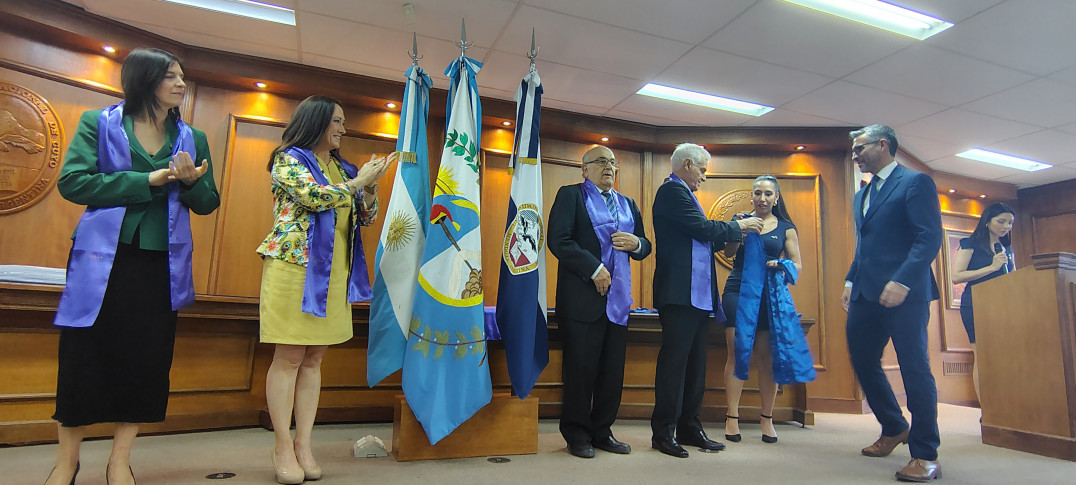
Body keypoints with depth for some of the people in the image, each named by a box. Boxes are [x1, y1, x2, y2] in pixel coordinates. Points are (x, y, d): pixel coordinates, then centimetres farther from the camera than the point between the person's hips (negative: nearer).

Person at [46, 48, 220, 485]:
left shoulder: (193, 138, 10)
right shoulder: (99, 123, 3)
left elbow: (208, 203, 10)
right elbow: (72, 182, -8)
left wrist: (192, 181, -12)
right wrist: (148, 180, -14)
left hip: (162, 264, 3)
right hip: (104, 258, -2)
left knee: (147, 358, 5)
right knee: (84, 356, 4)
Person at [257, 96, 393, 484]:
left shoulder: (342, 168, 19)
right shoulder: (289, 159, 1)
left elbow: (366, 217, 16)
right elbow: (313, 196, -17)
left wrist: (369, 187, -2)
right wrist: (358, 182, -7)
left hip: (334, 274, 6)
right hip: (295, 267, -6)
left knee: (314, 358, 6)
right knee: (289, 357, -2)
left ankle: (304, 445, 12)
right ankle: (283, 447, 7)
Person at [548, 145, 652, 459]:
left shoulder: (627, 204, 20)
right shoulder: (570, 195, 1)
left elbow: (645, 247, 21)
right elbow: (559, 241, -11)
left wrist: (636, 243, -3)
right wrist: (594, 270, -16)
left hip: (618, 299, 6)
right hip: (583, 297, -6)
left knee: (613, 370, 9)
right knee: (581, 368, 1)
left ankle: (602, 431, 24)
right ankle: (577, 435, 17)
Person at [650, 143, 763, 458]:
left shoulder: (683, 193, 23)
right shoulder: (672, 191, -7)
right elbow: (702, 229, -15)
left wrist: (729, 236, 13)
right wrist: (738, 227, -1)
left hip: (698, 295, 10)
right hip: (680, 293, -10)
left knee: (695, 364, 13)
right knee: (674, 362, -5)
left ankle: (689, 427, 22)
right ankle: (663, 432, 4)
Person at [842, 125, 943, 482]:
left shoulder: (915, 182, -3)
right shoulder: (862, 195, 21)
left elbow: (930, 237, -13)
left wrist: (901, 282, -23)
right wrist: (850, 282, 14)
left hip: (904, 292, -8)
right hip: (866, 293, 8)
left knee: (914, 369, -2)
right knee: (863, 362, 12)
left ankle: (925, 455, 9)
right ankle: (894, 428, 33)